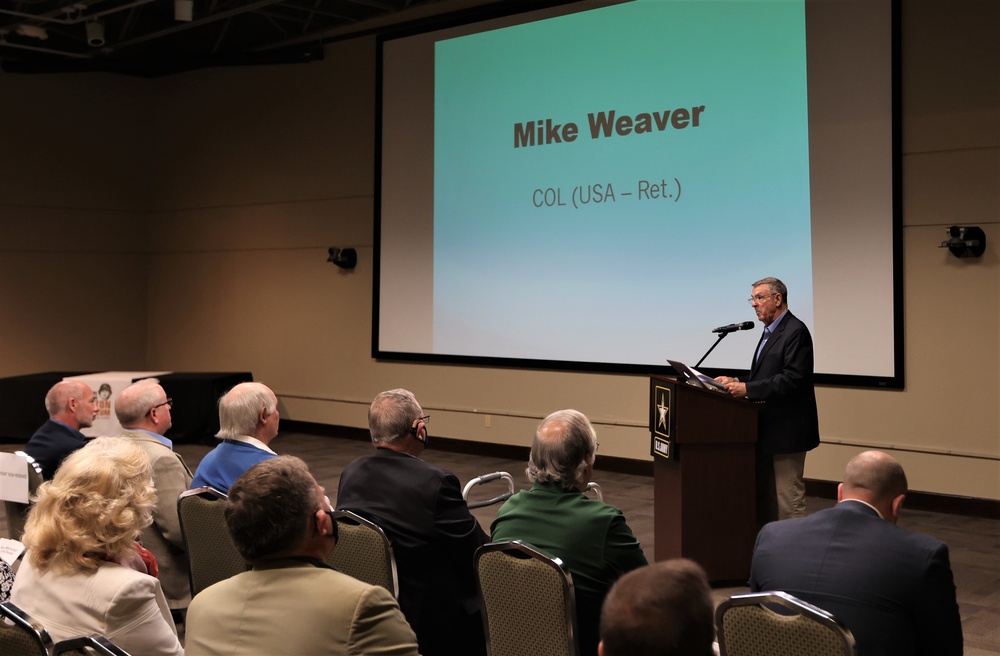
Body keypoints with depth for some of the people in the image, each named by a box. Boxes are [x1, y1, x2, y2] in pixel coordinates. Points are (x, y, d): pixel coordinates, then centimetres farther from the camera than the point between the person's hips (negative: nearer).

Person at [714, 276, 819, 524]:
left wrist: (747, 388, -26)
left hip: (786, 429, -10)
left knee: (788, 498, -4)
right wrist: (738, 383, 3)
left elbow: (792, 379, -24)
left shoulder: (795, 331, -14)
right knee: (762, 496, 15)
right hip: (767, 429, 10)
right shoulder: (771, 332, 16)